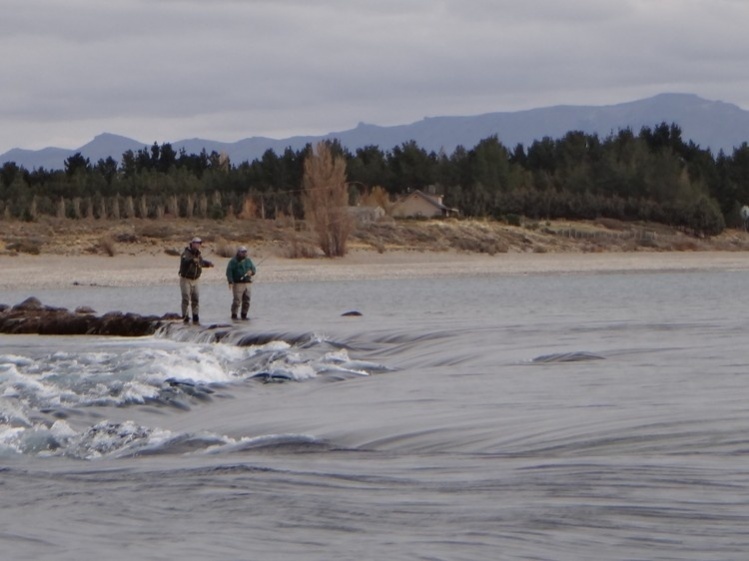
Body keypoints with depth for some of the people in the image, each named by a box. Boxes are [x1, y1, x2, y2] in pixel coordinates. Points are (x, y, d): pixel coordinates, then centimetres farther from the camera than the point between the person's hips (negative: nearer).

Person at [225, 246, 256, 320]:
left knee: (246, 300, 4)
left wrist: (251, 272, -8)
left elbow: (254, 269, 18)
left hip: (246, 283, 6)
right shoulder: (233, 261, -3)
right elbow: (229, 271, -8)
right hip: (237, 283, -6)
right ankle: (234, 315, -5)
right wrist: (230, 282, -19)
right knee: (237, 300, -12)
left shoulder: (248, 261, 16)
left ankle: (244, 315, 13)